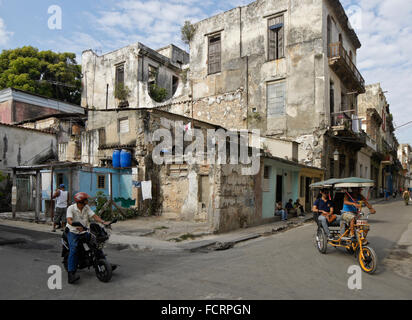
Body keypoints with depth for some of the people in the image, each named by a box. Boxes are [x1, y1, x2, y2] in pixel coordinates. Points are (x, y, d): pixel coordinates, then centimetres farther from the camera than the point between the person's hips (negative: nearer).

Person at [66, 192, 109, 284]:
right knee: (73, 249, -26)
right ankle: (71, 274, -27)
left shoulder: (86, 207, 2)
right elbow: (69, 220, -27)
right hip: (73, 232, -5)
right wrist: (77, 226, -45)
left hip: (84, 232, 5)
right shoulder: (71, 208, -13)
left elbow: (94, 216, -5)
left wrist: (103, 222, -21)